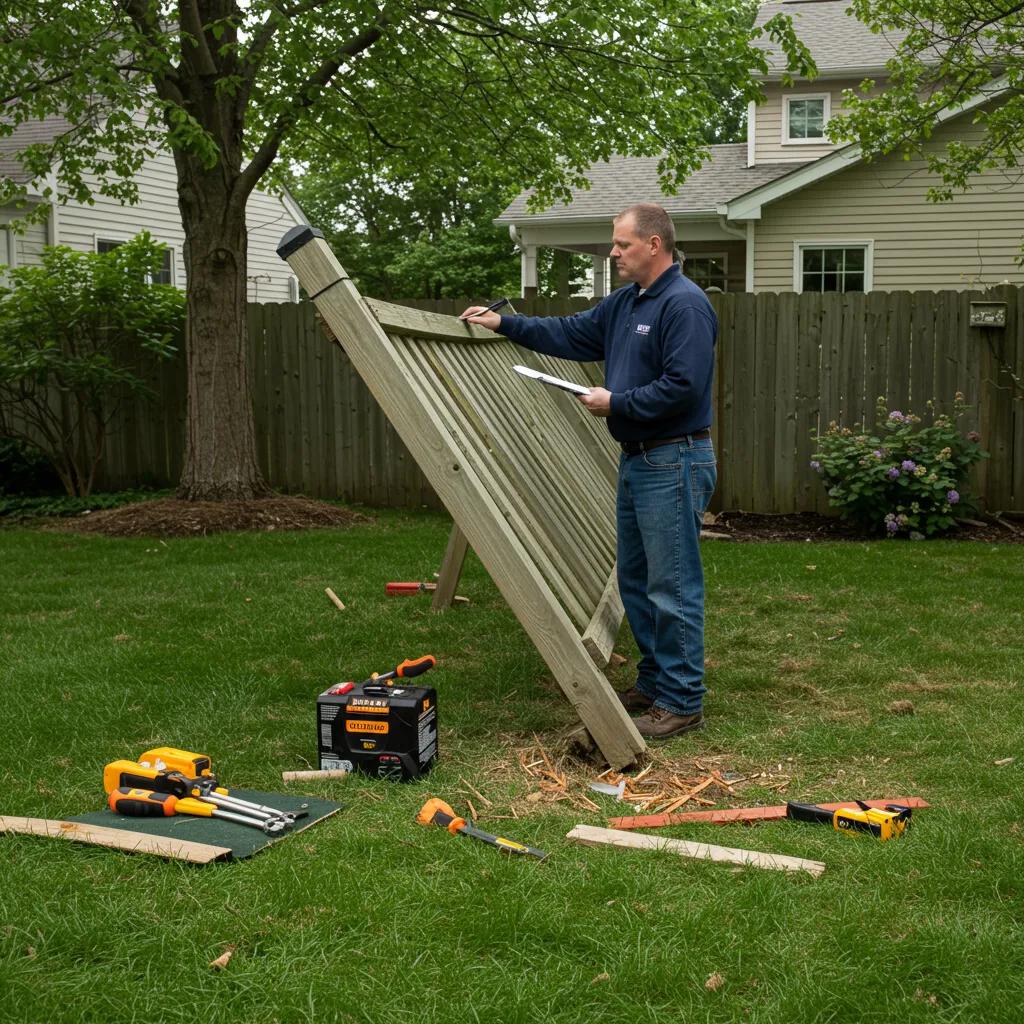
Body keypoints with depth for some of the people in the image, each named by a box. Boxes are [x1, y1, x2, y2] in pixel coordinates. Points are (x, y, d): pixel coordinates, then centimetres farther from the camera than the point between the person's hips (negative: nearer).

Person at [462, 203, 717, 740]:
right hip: (635, 459, 10)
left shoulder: (686, 305, -16)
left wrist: (616, 402, -15)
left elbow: (683, 387, -24)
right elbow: (572, 334, 23)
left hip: (673, 464, -10)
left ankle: (681, 702, 4)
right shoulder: (625, 302, 15)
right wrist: (504, 323, 20)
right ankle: (653, 683, 29)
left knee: (673, 587, -5)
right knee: (635, 580, 17)